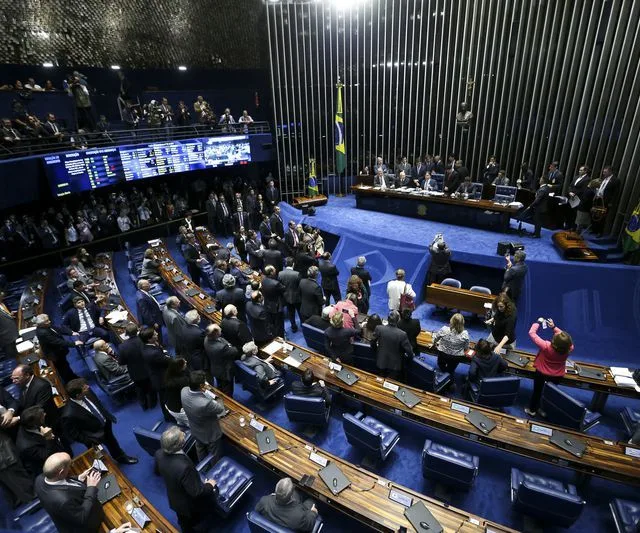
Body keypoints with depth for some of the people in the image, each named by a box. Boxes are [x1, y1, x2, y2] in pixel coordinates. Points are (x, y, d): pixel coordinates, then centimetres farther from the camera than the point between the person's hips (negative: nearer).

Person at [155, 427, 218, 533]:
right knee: (196, 524, 28)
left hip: (174, 500, 7)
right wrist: (209, 485, -14)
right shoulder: (184, 466, -48)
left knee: (185, 524, 36)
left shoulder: (159, 454, -26)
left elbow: (158, 471, -1)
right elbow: (196, 491, -33)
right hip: (190, 505, -7)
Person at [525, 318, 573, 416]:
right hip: (557, 376, 3)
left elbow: (532, 332, -29)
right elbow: (565, 339, -4)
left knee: (537, 391, 21)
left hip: (541, 374, -2)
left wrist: (538, 322, -14)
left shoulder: (546, 346, -36)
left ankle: (532, 410, 38)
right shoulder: (569, 349, -27)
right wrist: (554, 327, -7)